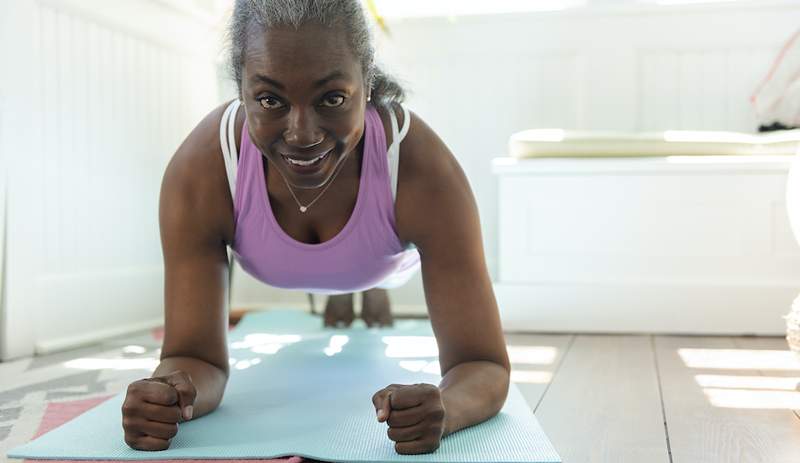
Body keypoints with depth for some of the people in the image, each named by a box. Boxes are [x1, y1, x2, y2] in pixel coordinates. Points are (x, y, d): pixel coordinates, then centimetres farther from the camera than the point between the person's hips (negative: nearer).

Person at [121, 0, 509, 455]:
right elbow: (197, 359, -36)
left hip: (398, 264, 0)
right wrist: (167, 392, -60)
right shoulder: (198, 173, -43)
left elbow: (485, 366, -43)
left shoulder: (423, 168, -46)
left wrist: (443, 408, -66)